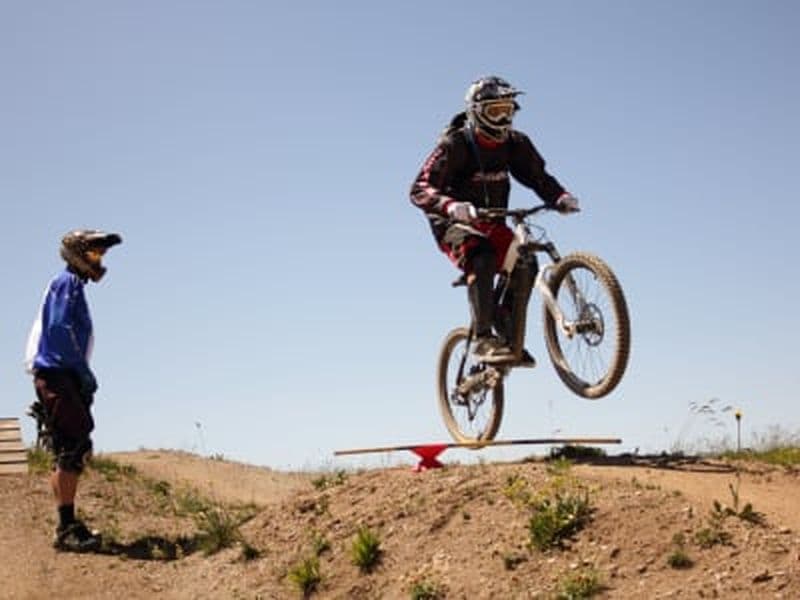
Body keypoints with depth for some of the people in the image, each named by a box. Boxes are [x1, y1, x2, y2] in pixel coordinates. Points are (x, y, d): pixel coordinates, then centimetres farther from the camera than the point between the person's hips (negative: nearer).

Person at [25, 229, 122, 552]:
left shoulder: (74, 286, 23)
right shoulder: (67, 283, -6)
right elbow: (60, 329, -18)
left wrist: (83, 378, 15)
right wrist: (84, 371, -16)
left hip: (62, 377, 10)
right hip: (57, 375, -10)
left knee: (66, 453, 10)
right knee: (76, 446, -15)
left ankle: (67, 526, 14)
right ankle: (67, 528, -17)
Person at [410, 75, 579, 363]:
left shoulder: (515, 143, -1)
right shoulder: (455, 144, -17)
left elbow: (538, 177, 2)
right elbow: (419, 190, -26)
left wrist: (561, 196, -22)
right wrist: (451, 206, -46)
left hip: (491, 223, 6)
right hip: (454, 224, -6)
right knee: (482, 259, -35)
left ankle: (511, 340, -5)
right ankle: (483, 339, -38)